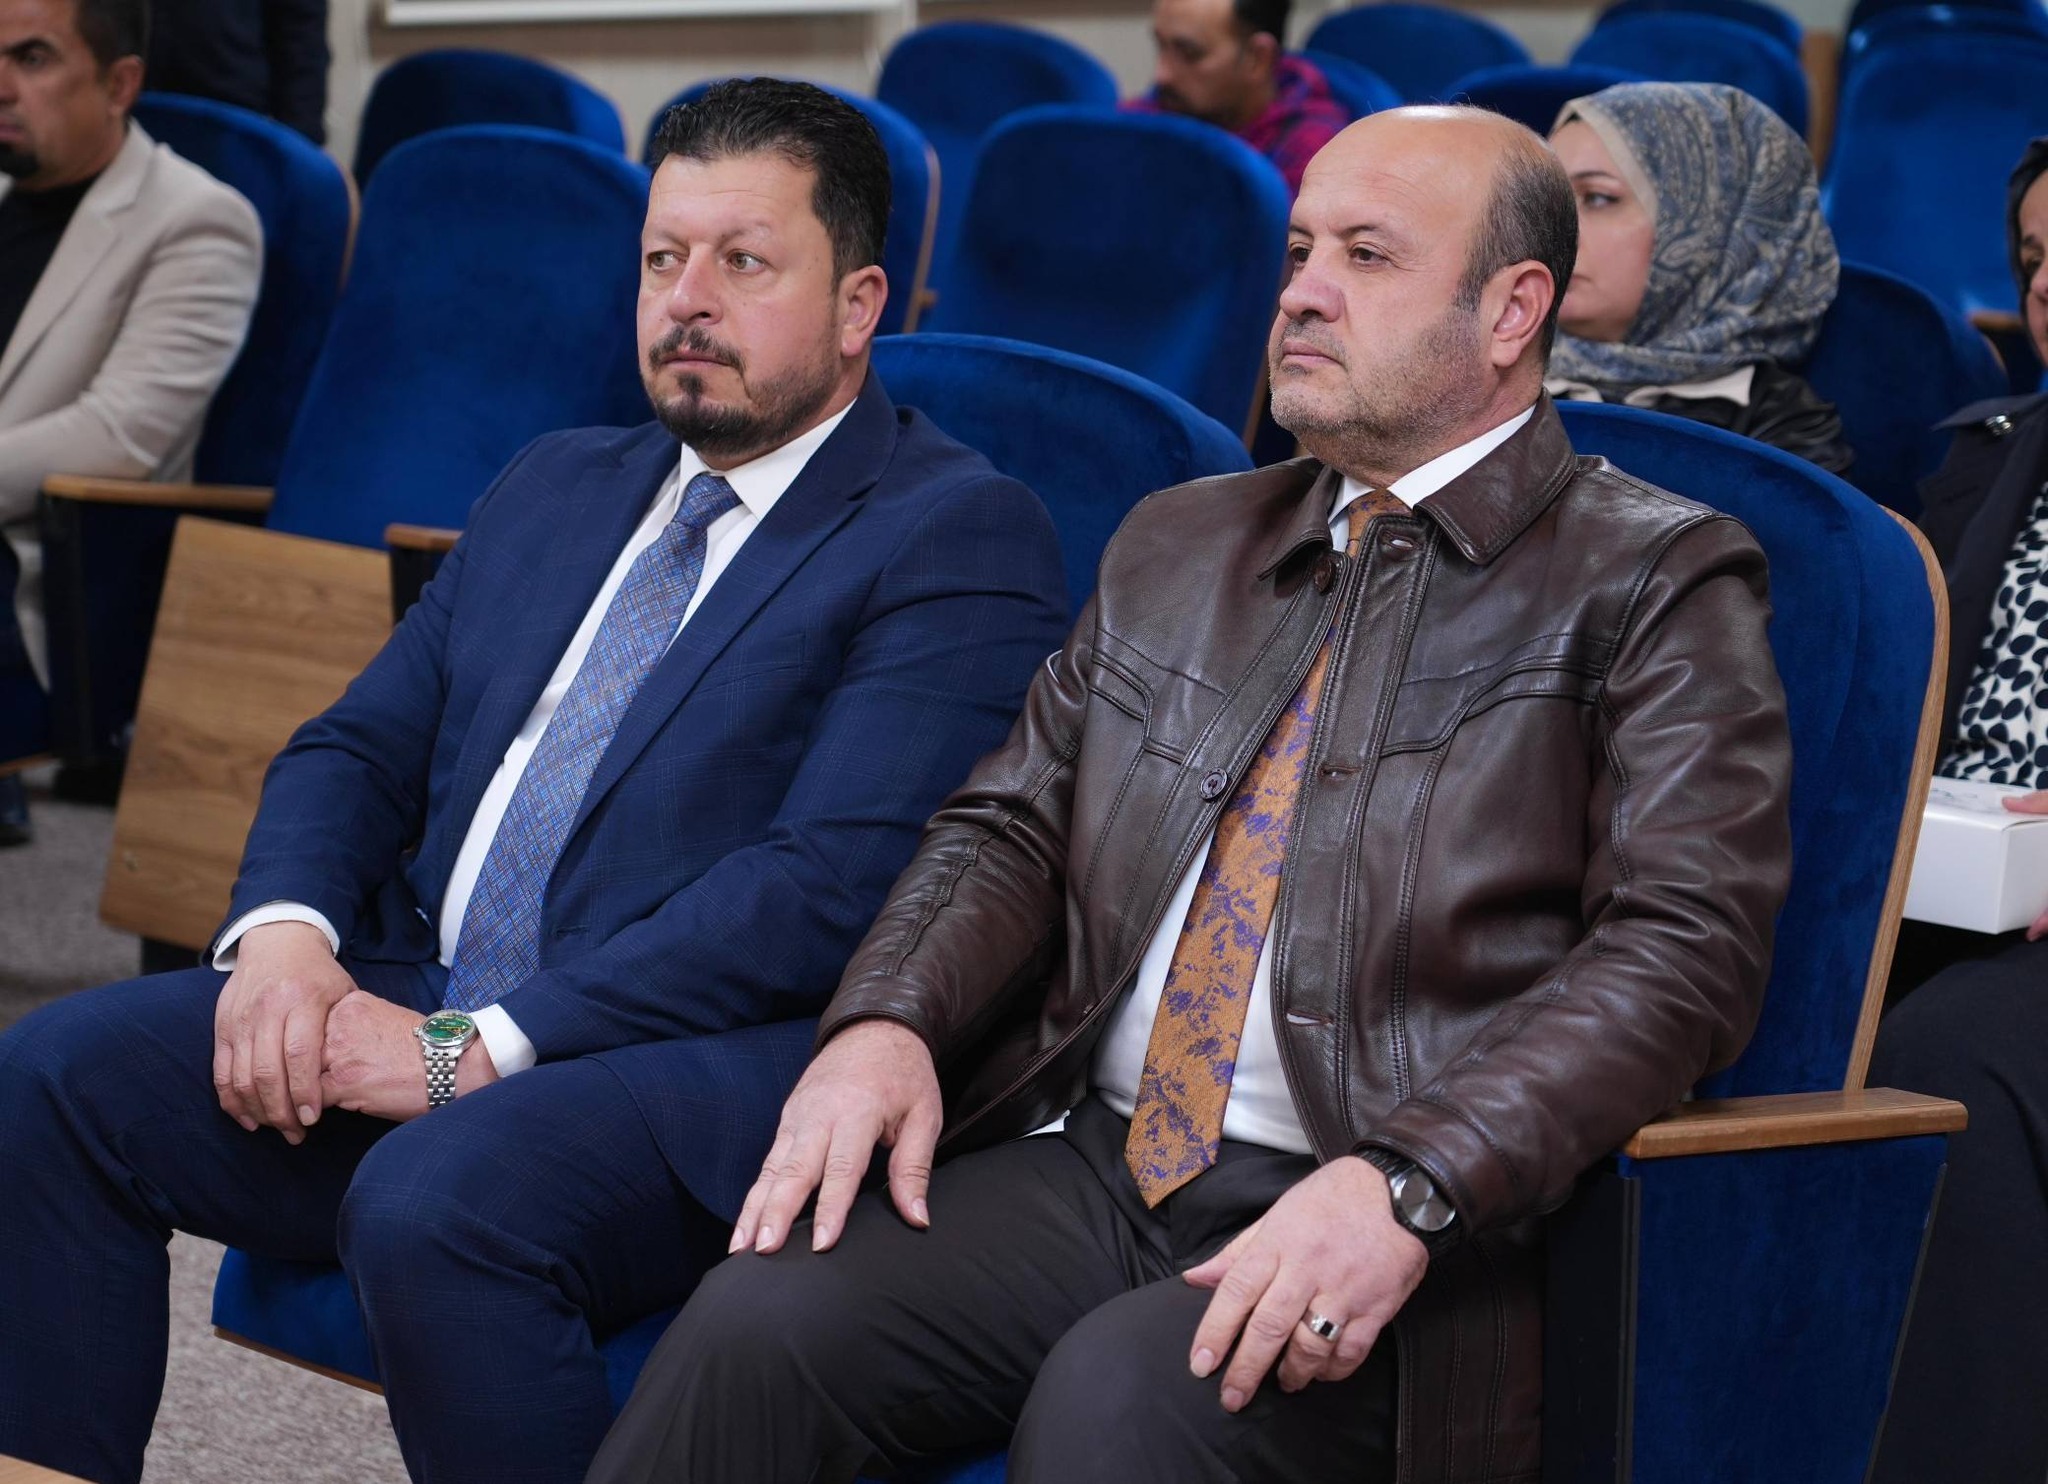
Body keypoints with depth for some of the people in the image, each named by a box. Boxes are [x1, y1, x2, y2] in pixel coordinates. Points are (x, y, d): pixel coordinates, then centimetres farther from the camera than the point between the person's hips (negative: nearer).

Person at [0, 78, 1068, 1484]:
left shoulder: (963, 536, -4)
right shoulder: (554, 489, 22)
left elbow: (832, 882, -15)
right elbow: (357, 749, 20)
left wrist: (483, 1045, -19)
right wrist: (284, 929, -5)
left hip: (707, 1072, -7)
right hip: (414, 1012, 7)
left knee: (431, 1203, -35)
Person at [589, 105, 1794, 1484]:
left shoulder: (1658, 580, 2)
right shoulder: (1181, 546, 22)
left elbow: (1686, 944, -10)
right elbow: (1009, 826, 19)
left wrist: (1410, 1186, -24)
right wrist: (887, 1021, -4)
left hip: (1401, 1227, -5)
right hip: (1094, 1164, 5)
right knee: (754, 1328, -21)